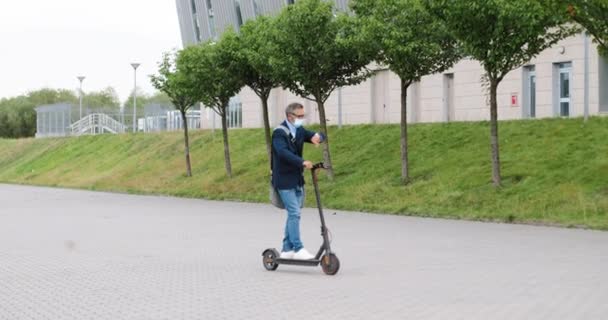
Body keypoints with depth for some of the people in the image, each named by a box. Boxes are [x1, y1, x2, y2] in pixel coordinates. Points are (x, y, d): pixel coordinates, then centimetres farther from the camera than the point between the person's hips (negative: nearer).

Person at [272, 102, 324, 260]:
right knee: (294, 213, -13)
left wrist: (317, 136, -13)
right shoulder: (279, 133, -13)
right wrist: (302, 162, -40)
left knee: (293, 214, 11)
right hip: (284, 180, -8)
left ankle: (287, 249, 19)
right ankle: (298, 249, -12)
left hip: (297, 179, 8)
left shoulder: (299, 131, 11)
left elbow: (320, 136, 13)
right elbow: (283, 152, -29)